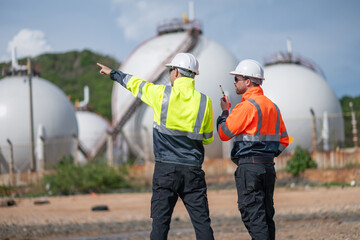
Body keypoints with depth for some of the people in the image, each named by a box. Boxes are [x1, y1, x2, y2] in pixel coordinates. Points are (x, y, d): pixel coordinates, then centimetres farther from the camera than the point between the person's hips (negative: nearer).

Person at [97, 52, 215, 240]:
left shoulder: (162, 94, -6)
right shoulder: (204, 101, 1)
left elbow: (136, 85, 12)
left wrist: (113, 73, 31)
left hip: (166, 168, -2)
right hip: (193, 171, 2)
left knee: (160, 221, 3)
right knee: (202, 222, 1)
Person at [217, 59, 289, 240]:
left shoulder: (246, 106, -12)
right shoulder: (272, 106, 15)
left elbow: (224, 133, -8)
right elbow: (284, 140, 19)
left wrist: (225, 111, 6)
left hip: (249, 167, -8)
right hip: (268, 167, 8)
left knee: (253, 216, -8)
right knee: (266, 216, 11)